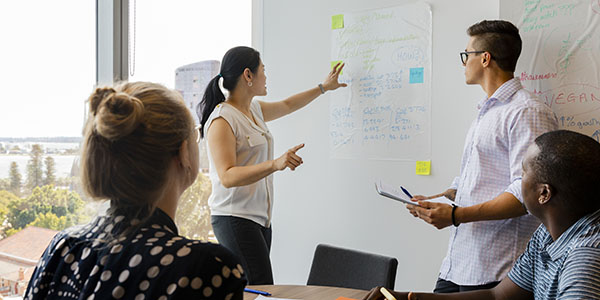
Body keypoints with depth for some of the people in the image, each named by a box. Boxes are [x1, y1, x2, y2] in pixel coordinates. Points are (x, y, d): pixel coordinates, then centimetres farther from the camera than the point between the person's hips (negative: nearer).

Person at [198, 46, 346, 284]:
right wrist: (275, 164, -33)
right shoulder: (222, 120, -14)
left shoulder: (254, 110, 14)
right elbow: (227, 177, -23)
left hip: (260, 217, 9)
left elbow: (287, 106, 35)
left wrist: (324, 87, 41)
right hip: (235, 218, -9)